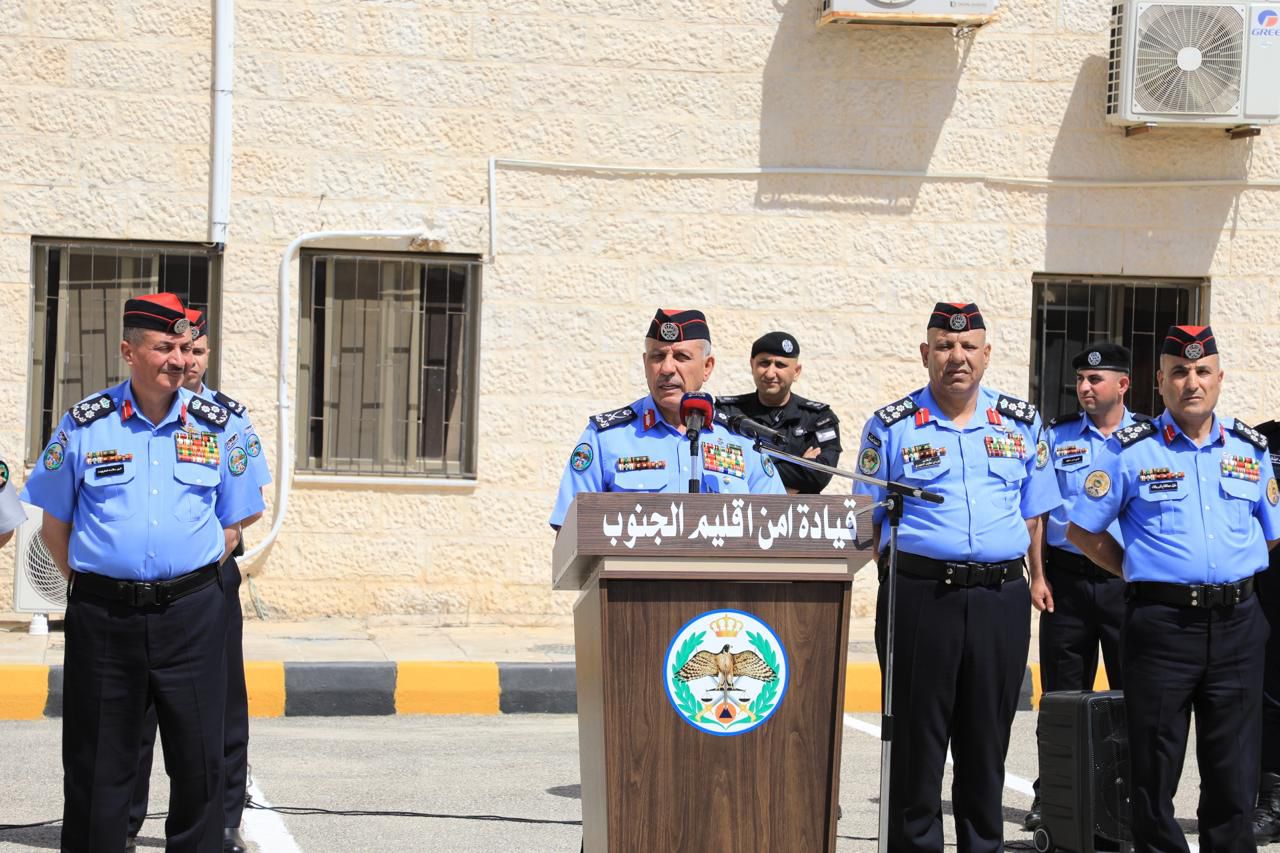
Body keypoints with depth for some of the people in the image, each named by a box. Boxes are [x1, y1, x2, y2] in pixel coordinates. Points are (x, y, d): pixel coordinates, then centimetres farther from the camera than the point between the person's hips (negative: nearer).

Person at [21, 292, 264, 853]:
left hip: (192, 613, 1)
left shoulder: (215, 425, 5)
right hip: (102, 615, -1)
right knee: (97, 764, 7)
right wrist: (91, 585, 4)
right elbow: (54, 523, 7)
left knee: (199, 759, 6)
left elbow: (232, 525, 12)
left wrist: (195, 580, 6)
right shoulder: (85, 424, 1)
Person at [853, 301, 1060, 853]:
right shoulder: (892, 426, 3)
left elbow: (1032, 512, 17)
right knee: (916, 739, 3)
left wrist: (1035, 577, 14)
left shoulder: (1022, 423, 11)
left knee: (988, 741, 10)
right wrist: (898, 577, -4)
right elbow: (870, 518, 5)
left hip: (1001, 598, 2)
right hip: (919, 595, -2)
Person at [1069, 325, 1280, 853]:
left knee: (1235, 772, 7)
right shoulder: (1131, 451, 0)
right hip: (1161, 625, -3)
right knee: (1155, 772, 4)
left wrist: (1232, 582, 10)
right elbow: (1082, 530, 3)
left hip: (1237, 625, 3)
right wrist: (1138, 573, 0)